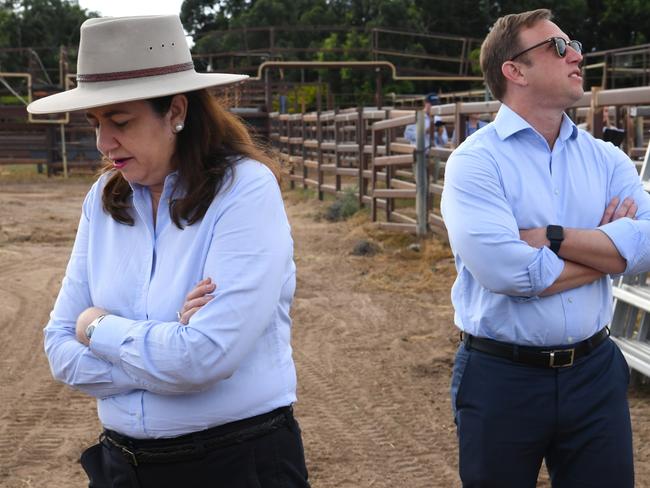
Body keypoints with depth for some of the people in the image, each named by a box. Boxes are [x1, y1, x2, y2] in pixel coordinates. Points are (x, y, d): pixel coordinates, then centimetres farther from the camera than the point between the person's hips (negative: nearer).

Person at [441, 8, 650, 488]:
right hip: (502, 377, -4)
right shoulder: (476, 161, -11)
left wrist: (552, 238, -19)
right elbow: (505, 271, -25)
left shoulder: (607, 159, 5)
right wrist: (607, 248, -11)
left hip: (595, 372, 5)